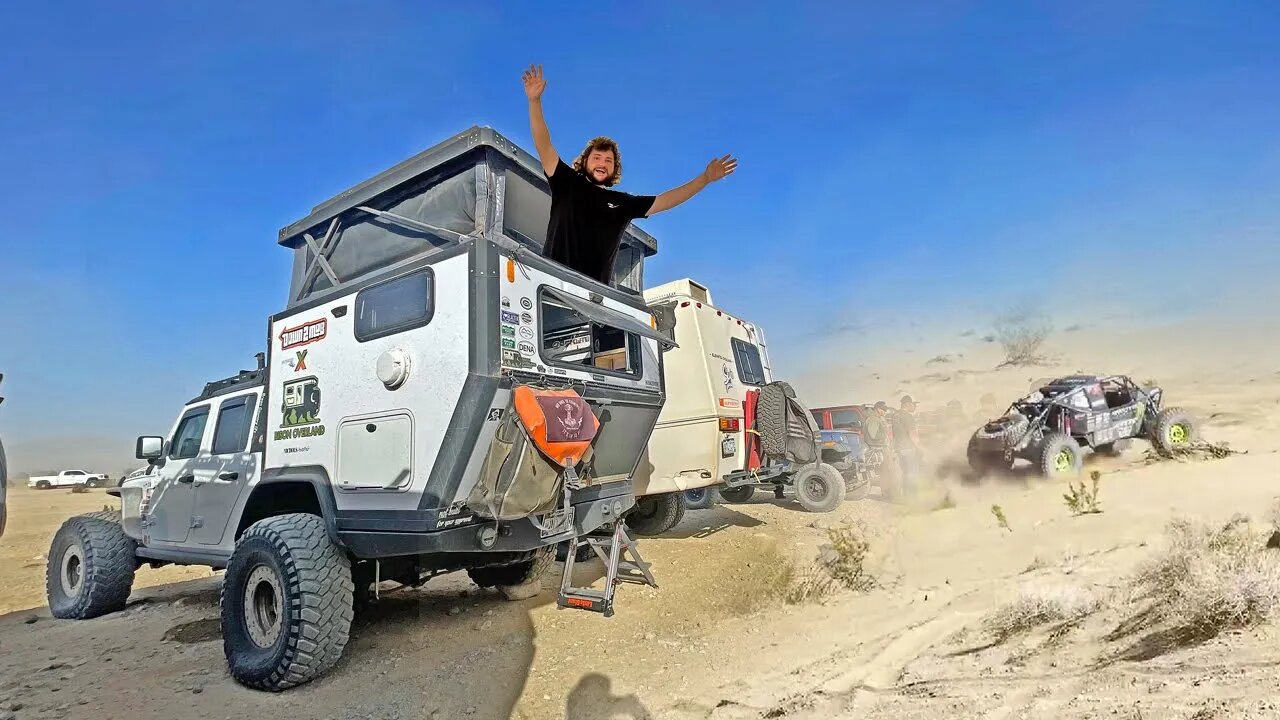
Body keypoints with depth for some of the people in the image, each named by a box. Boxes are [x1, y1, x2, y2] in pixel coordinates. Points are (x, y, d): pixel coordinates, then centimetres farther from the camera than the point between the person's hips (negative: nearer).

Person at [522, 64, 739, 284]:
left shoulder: (624, 202, 18)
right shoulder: (567, 184, 12)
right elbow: (544, 146, 4)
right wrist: (535, 101, -6)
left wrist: (705, 178, 12)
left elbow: (665, 201, 16)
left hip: (596, 291, 2)